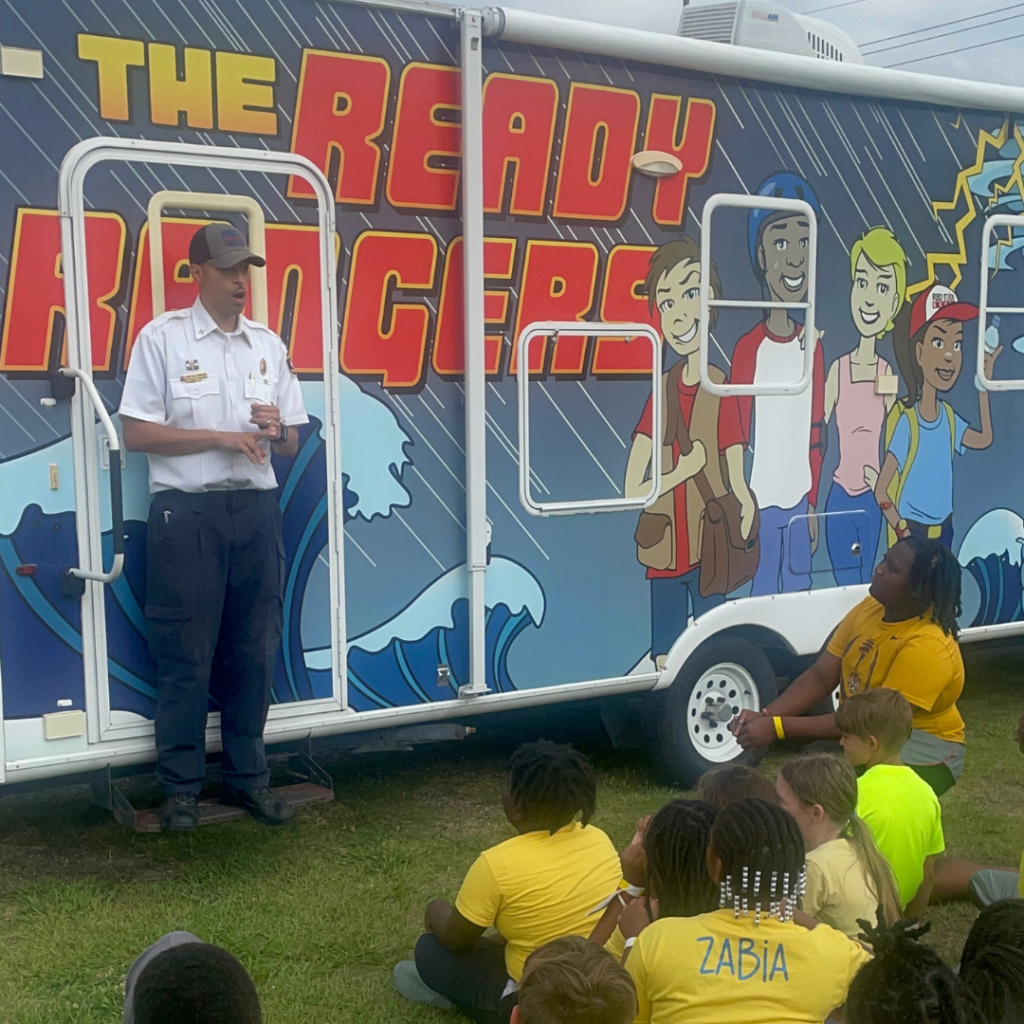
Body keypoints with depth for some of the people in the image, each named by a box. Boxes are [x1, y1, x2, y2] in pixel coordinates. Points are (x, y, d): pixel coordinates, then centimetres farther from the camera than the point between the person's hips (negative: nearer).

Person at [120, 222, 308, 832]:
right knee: (186, 656, 0)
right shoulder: (162, 338, 0)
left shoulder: (269, 345, 13)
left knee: (254, 650, 8)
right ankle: (182, 787, 10)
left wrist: (276, 430, -7)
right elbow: (136, 433, -6)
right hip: (186, 512, -4)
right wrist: (222, 437, -13)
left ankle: (249, 776, 20)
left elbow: (292, 445, 17)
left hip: (256, 509, 4)